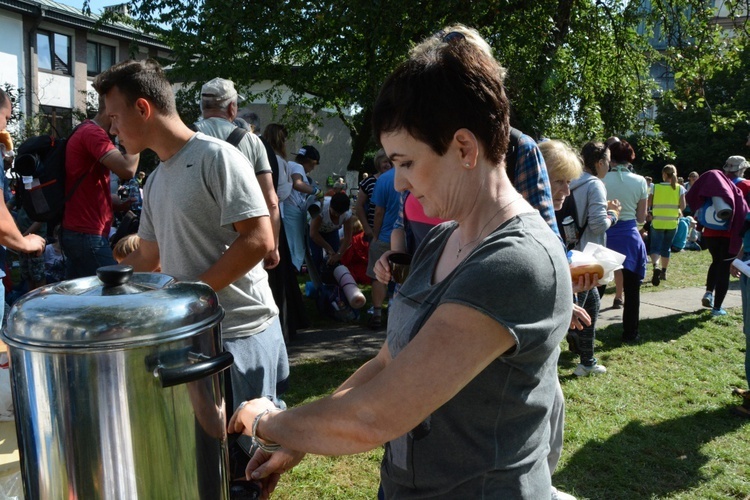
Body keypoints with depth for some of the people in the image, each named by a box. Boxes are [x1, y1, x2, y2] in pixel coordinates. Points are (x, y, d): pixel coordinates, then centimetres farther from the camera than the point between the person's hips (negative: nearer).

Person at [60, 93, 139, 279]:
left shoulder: (86, 131, 20)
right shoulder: (93, 133, -15)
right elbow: (127, 170, -28)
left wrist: (121, 202, 12)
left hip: (77, 232, 11)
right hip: (87, 234, -11)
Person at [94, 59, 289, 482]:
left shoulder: (216, 157, -12)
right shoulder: (155, 181, 14)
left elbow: (259, 240, -19)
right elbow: (148, 259, 22)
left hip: (240, 335, -8)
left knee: (243, 458, 3)